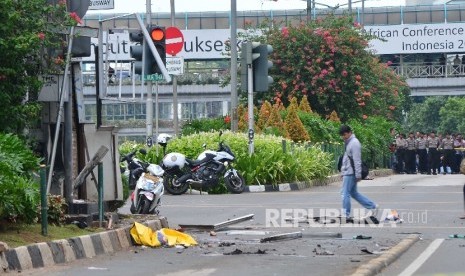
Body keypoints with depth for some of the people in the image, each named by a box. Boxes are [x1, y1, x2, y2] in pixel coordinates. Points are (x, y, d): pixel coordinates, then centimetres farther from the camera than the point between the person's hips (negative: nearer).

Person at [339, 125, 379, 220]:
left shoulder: (354, 143, -16)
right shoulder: (348, 142, 14)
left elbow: (357, 160, -19)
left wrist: (358, 175, -20)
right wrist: (343, 171, 20)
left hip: (350, 173, -10)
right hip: (347, 172, 10)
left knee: (345, 193, -6)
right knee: (353, 193, 14)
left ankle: (346, 215, 0)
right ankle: (373, 206, 19)